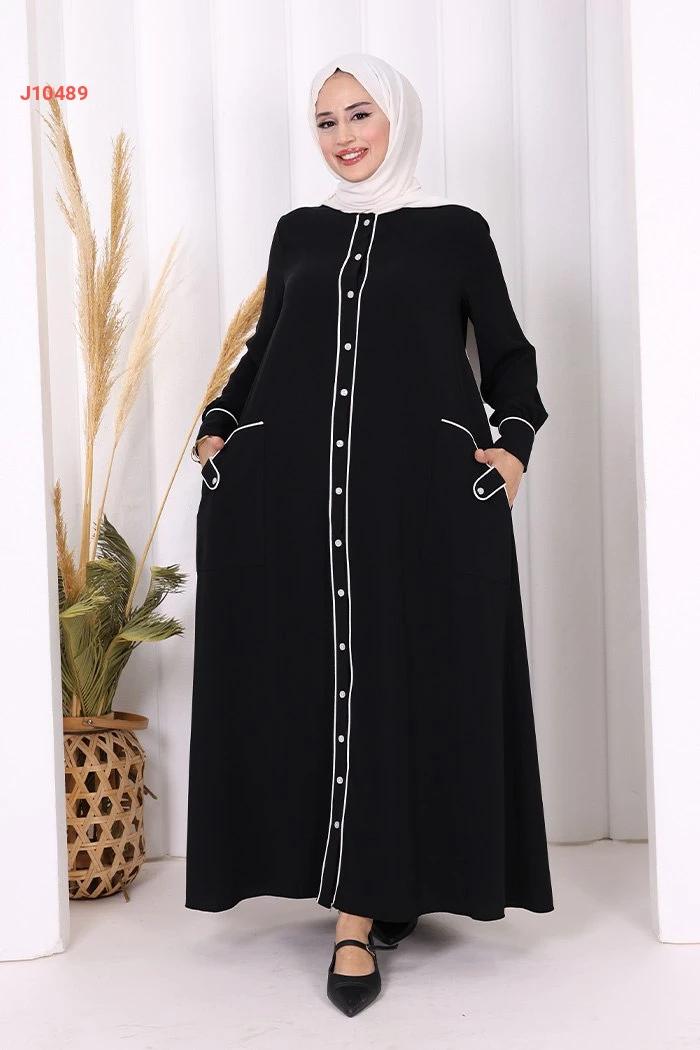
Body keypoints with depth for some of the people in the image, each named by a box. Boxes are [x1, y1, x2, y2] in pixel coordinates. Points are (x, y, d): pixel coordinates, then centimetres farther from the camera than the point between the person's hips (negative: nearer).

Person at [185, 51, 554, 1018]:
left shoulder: (456, 230, 10)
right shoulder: (298, 232, 18)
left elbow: (509, 355, 11)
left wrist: (511, 443, -4)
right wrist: (221, 425, 7)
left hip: (424, 494, -2)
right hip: (298, 489, 3)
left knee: (412, 684, -4)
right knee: (315, 683, -1)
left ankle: (363, 910, 6)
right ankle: (368, 897, 9)